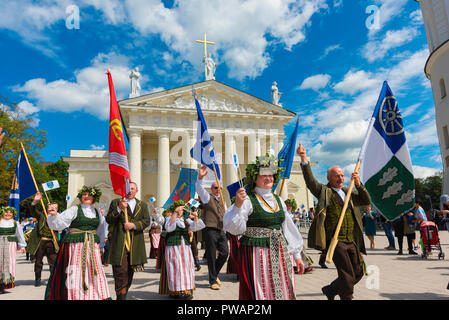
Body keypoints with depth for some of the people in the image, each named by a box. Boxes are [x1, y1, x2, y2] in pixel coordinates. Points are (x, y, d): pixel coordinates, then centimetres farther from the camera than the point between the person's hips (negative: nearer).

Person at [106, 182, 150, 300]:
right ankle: (120, 297, -3)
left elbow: (146, 221, 4)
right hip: (119, 242, -3)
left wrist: (134, 225, -12)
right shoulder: (115, 202, 9)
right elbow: (108, 220, 1)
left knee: (130, 272, 9)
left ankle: (124, 295, 23)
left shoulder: (142, 205, 14)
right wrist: (119, 209, -13)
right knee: (120, 272, -9)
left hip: (135, 244, 3)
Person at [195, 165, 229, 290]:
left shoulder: (222, 200, 19)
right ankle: (213, 281, 13)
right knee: (211, 256, 0)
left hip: (221, 230, 6)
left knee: (225, 253, 2)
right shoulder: (207, 197, 2)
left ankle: (215, 273, 26)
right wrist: (200, 177, -35)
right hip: (210, 230, -6)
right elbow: (199, 189, -18)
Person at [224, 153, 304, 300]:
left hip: (280, 253, 6)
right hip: (256, 254, -6)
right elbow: (234, 228, -18)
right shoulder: (248, 200, -9)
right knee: (260, 292, 0)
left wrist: (297, 255, 16)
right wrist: (238, 205, -34)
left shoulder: (278, 200, 10)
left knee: (283, 291, 13)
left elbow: (288, 227, 15)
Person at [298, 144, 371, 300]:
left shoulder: (349, 193, 18)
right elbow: (310, 181, -13)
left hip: (352, 241, 7)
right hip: (335, 241, -7)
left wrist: (358, 184, -1)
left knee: (358, 273, 15)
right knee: (348, 276, -6)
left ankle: (330, 290, 32)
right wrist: (304, 160, -25)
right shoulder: (324, 191, 0)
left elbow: (367, 201, 13)